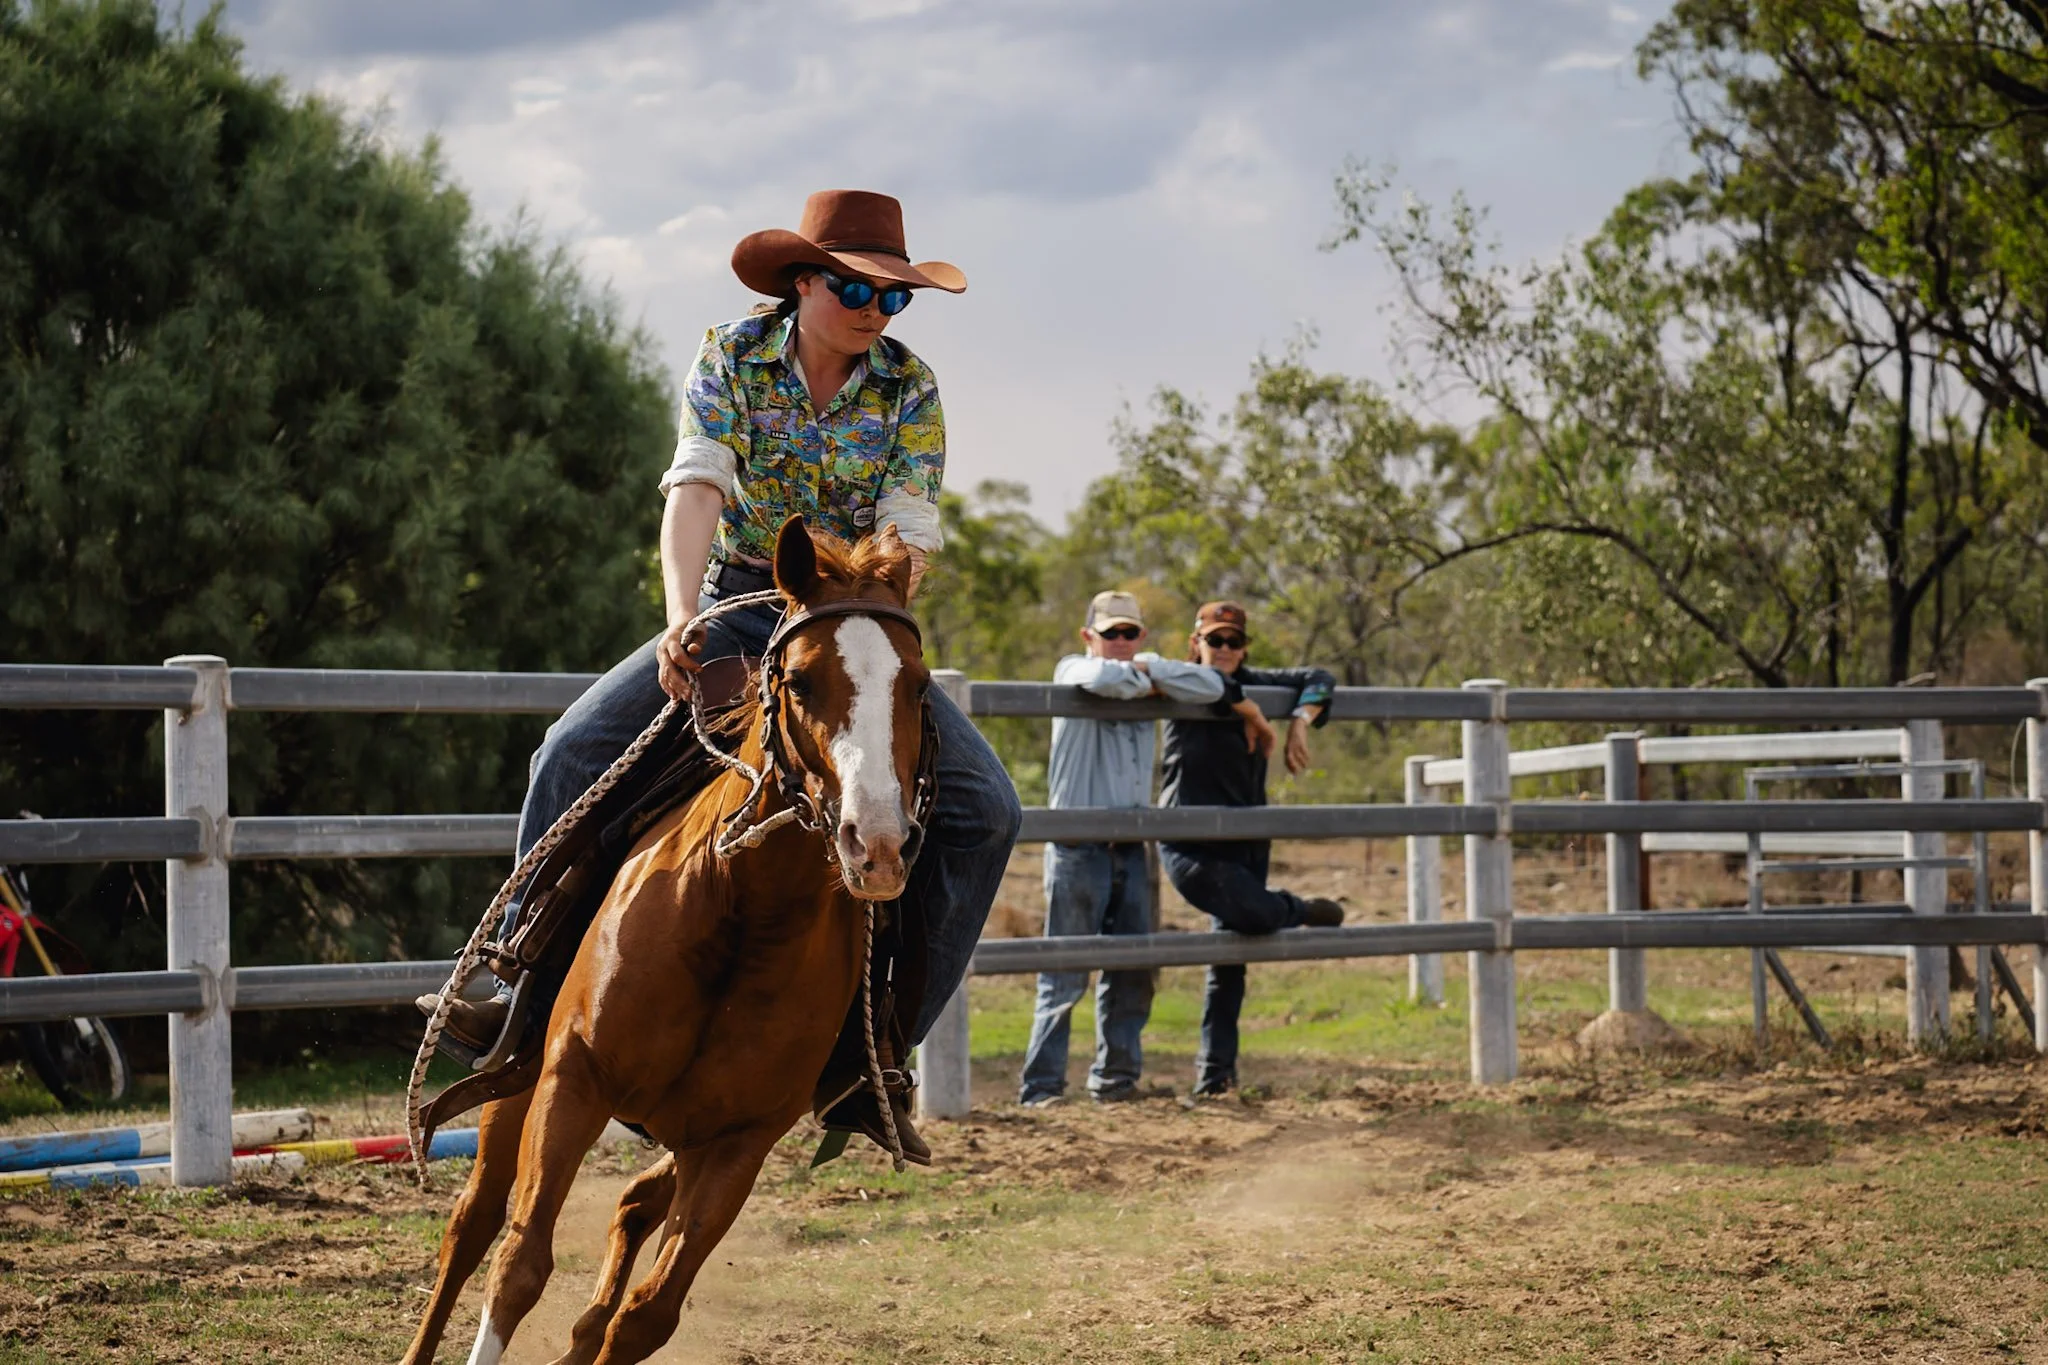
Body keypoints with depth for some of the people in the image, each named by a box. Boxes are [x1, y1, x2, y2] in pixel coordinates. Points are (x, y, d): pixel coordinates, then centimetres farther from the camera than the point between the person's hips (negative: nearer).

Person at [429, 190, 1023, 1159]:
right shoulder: (732, 358, -9)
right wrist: (681, 620, -39)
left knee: (984, 807, -18)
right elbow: (697, 490, -23)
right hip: (735, 606, 0)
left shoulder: (910, 388, -7)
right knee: (575, 750, -21)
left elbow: (909, 535, -16)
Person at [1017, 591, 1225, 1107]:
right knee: (1064, 976, -7)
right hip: (1079, 847, -6)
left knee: (1132, 975, 7)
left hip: (1131, 849, 6)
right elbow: (1104, 678, -24)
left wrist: (1149, 669, -4)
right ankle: (1041, 1086, -4)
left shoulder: (1145, 686, 16)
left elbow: (1210, 687, 3)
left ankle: (1115, 1079, 16)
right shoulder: (1072, 670, 1)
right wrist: (1141, 680, -4)